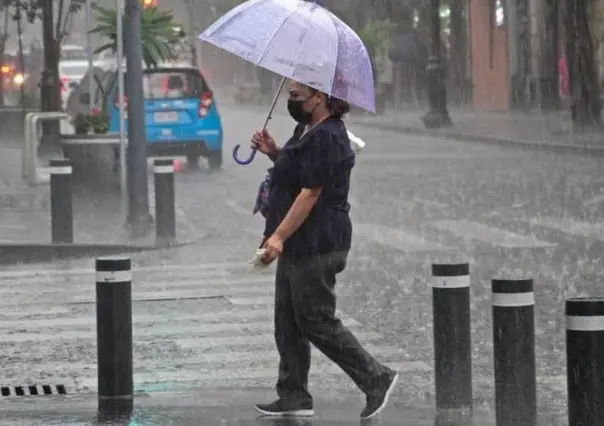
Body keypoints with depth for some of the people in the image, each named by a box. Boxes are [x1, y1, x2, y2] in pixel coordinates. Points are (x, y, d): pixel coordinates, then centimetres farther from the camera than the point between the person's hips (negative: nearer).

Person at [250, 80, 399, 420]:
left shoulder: (326, 139, -20)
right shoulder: (307, 131, 14)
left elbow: (310, 193, -24)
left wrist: (279, 236, -27)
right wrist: (274, 152, 11)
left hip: (317, 248, -11)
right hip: (300, 246, 11)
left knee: (317, 322, -5)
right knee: (288, 324, 12)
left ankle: (377, 379, 1)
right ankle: (294, 397, 16)